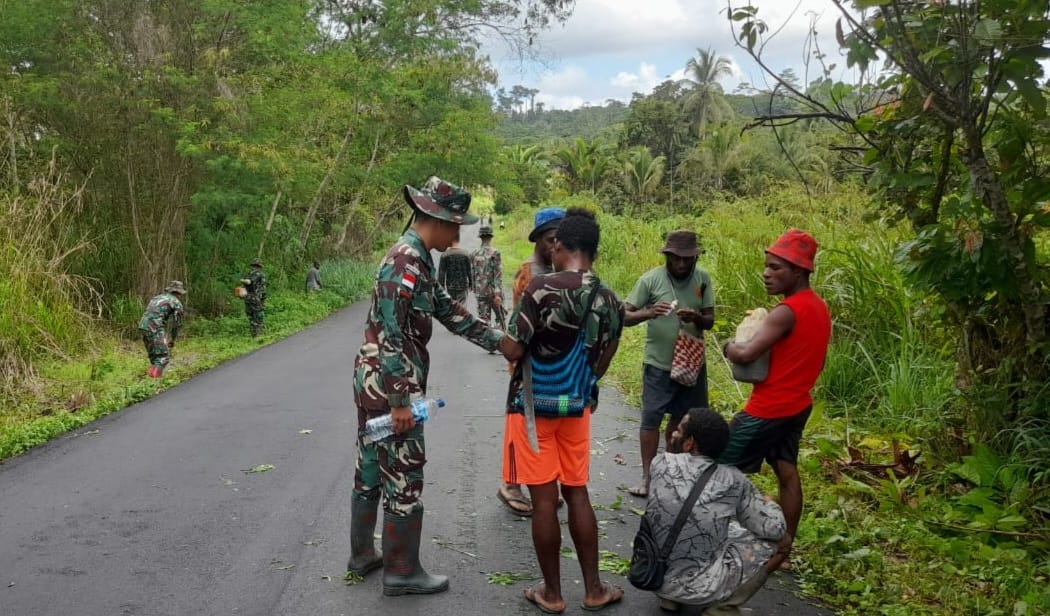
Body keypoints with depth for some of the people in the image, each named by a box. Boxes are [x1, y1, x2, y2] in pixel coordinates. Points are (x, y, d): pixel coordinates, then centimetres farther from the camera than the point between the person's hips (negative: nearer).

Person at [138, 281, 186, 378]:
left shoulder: (157, 297, 28)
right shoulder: (177, 303, 6)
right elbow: (176, 323, 7)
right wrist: (172, 339, 21)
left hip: (143, 326, 8)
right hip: (155, 329, -8)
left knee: (154, 356, 20)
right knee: (163, 357, -6)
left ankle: (151, 376, 21)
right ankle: (154, 377, -19)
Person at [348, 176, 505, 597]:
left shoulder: (413, 258, 12)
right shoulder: (407, 262, -20)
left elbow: (449, 311, 18)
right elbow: (391, 335, -23)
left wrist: (498, 340, 16)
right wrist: (401, 400, -22)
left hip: (374, 384, 10)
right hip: (390, 387, -10)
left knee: (372, 470, 17)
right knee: (404, 479, 1)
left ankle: (363, 555, 30)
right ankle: (401, 572, 12)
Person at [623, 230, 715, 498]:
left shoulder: (702, 278, -2)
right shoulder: (650, 279, -11)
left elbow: (710, 321, 1)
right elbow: (625, 317, -12)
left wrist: (696, 318, -23)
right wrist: (649, 313, -32)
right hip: (659, 365, -3)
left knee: (682, 418, 16)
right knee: (651, 419, 0)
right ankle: (647, 477, 13)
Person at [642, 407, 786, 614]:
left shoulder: (661, 464, -9)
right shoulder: (732, 481, -13)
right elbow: (775, 529, -4)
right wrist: (764, 502, 15)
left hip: (653, 576, 4)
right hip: (700, 588, -4)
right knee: (768, 541, 11)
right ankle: (720, 609, 5)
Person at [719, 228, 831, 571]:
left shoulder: (787, 311, -22)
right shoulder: (819, 308, 8)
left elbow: (746, 354, -30)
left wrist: (728, 347, -10)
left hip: (767, 410, -9)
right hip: (796, 406, 10)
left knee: (724, 472, 1)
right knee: (787, 474, 14)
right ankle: (783, 550, 20)